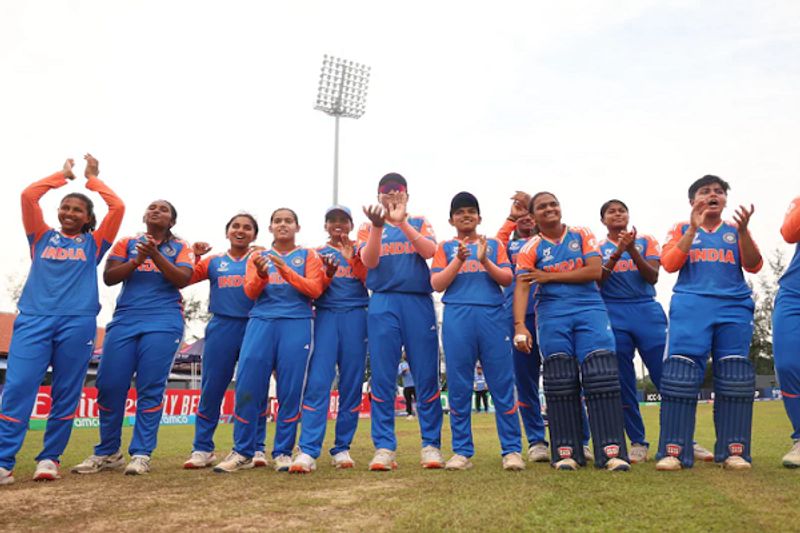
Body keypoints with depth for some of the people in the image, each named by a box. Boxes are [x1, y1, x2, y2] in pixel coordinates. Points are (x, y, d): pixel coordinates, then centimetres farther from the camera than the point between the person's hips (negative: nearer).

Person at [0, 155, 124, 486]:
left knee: (66, 394, 0)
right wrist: (63, 175, 20)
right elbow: (28, 195, 9)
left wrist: (92, 178, 18)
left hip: (78, 322, 0)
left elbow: (117, 207, 6)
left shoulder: (93, 243, 16)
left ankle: (50, 459, 9)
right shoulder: (42, 237, 19)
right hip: (33, 319, 1)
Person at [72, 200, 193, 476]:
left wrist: (155, 256, -15)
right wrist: (136, 260, -10)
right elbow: (108, 277, 5)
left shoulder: (180, 247, 10)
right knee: (109, 385, 0)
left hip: (163, 322, -2)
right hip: (125, 319, 3)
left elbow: (183, 279, -5)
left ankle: (141, 454, 1)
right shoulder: (127, 243, 15)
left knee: (150, 388, -5)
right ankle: (107, 452, 14)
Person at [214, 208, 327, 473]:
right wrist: (262, 274, -16)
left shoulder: (308, 255, 13)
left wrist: (285, 270, -12)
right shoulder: (257, 256, 18)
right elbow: (250, 292, 6)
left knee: (290, 390, -4)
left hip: (297, 324, -1)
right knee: (247, 387, -6)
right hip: (261, 322, 2)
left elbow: (315, 289, -1)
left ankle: (282, 453, 6)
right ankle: (242, 452, 6)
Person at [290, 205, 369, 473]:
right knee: (317, 383, -12)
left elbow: (370, 281, -1)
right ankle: (308, 452, -16)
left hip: (356, 317, 1)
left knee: (351, 384, -1)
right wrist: (329, 274, -10)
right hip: (326, 317, 0)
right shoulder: (317, 254, 17)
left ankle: (342, 448, 7)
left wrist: (351, 258, -10)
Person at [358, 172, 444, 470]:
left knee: (427, 377, -1)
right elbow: (368, 261, -5)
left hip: (419, 304, 0)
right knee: (382, 378, -1)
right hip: (383, 305, 0)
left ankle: (431, 446, 7)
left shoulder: (419, 223, 14)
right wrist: (378, 226, -17)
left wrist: (401, 222, -14)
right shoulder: (369, 228, 14)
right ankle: (384, 448, 5)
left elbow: (429, 251, -7)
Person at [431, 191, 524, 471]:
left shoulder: (494, 244, 17)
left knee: (503, 384, -1)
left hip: (492, 316, 1)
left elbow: (507, 279, 6)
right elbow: (437, 284, 4)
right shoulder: (445, 247, 15)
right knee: (458, 387, 1)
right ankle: (462, 452, 10)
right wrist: (459, 260, -8)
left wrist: (485, 261, -9)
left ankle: (512, 450, 6)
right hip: (457, 317, 0)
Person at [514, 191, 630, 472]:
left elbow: (595, 271, -5)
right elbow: (521, 288, -7)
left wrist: (549, 276, -6)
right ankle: (566, 452, 6)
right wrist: (520, 326, -22)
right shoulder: (531, 249, 4)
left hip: (590, 309, 1)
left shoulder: (582, 235, 8)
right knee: (560, 382, 0)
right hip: (553, 314, 0)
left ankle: (612, 451, -4)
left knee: (602, 376, -8)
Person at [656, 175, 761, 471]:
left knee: (734, 377, -3)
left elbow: (753, 266, 4)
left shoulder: (734, 230, 18)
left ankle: (734, 451, 4)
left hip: (734, 307, 2)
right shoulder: (682, 229, 15)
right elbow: (670, 264, 0)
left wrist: (743, 231, -12)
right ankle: (674, 451, -12)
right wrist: (693, 228, -7)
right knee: (681, 373, -12)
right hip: (691, 306, -2)